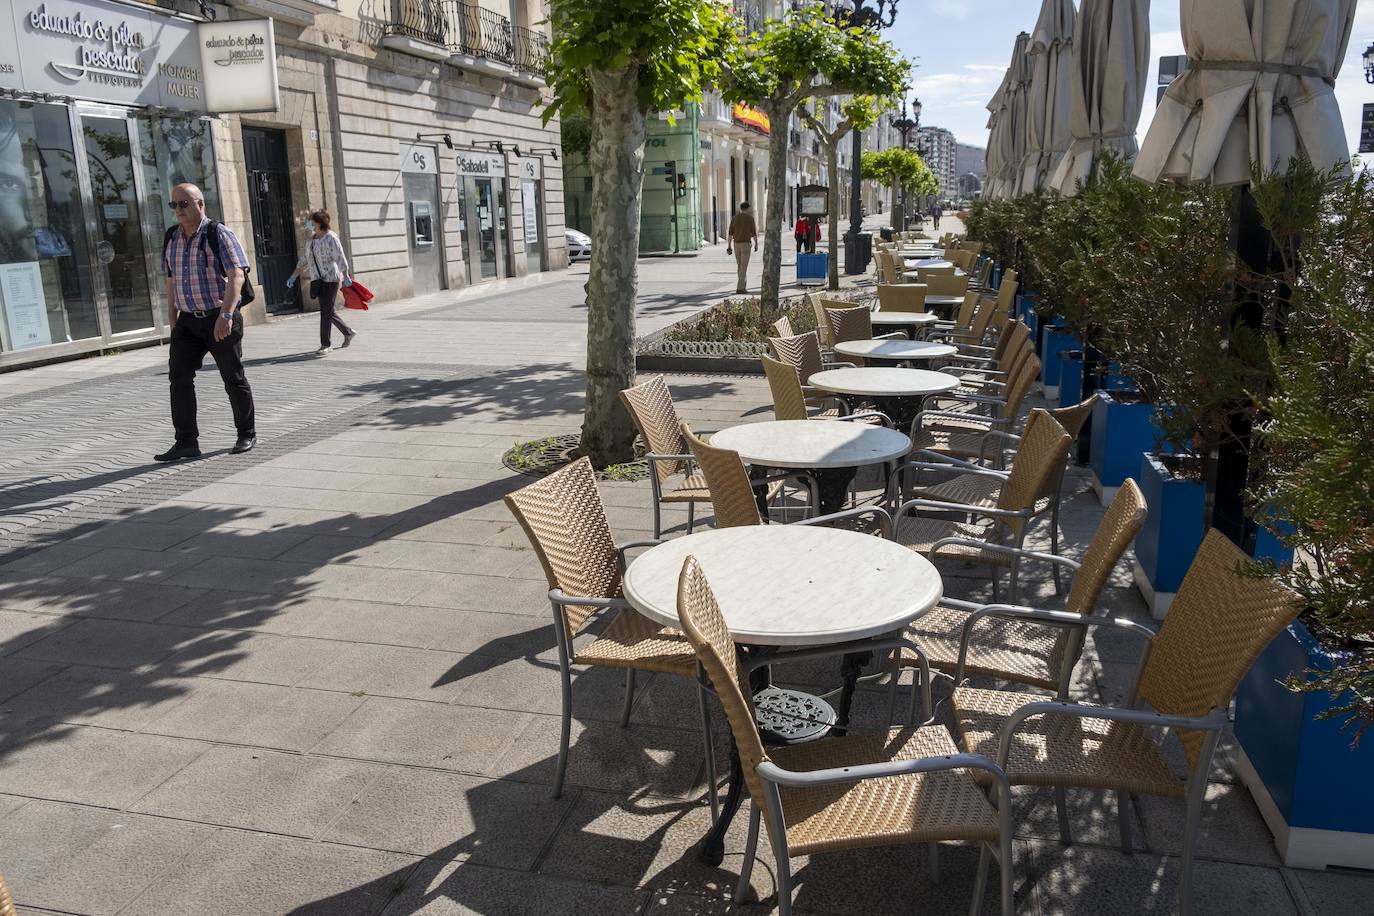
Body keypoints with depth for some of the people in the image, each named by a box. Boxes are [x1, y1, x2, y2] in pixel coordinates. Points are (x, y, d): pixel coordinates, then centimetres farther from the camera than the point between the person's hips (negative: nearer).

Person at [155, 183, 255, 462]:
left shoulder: (219, 234, -8)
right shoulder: (171, 238, 11)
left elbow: (236, 276, -17)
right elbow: (171, 279, 19)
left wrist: (226, 314, -28)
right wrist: (172, 319, 17)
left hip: (220, 318, -5)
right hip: (188, 321, 5)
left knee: (233, 378, 4)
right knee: (179, 376, -6)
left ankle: (247, 434, 19)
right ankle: (186, 443, -5)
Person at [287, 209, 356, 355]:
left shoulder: (330, 237, -9)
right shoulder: (310, 240, 14)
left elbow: (340, 258, -13)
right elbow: (304, 260, 21)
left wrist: (345, 276, -17)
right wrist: (294, 276, 18)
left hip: (331, 278, -8)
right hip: (317, 280, 8)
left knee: (326, 311, -9)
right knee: (328, 311, 11)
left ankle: (325, 345, -5)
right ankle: (348, 332, 30)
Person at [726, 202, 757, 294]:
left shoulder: (734, 218, 4)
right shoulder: (750, 218, -6)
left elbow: (730, 233, 1)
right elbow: (754, 233, -4)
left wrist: (729, 246, 4)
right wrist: (756, 244, 9)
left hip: (736, 244, 4)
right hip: (745, 244, -4)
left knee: (739, 265, 18)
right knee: (744, 267, -3)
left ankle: (742, 284, 23)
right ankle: (740, 288, -8)